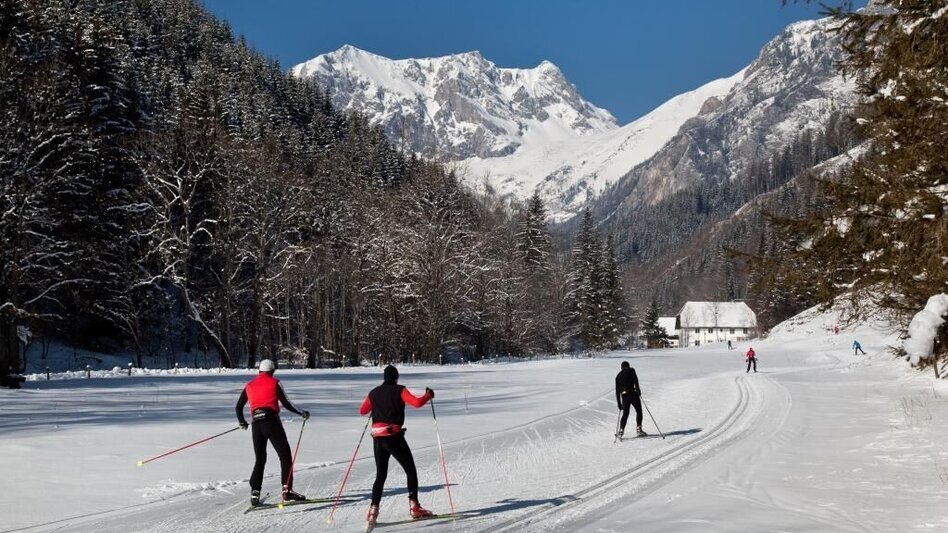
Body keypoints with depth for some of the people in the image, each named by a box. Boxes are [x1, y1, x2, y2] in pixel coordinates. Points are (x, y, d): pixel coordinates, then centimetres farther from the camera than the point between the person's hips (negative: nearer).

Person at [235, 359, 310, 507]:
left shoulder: (250, 385, 14)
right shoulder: (274, 383, 1)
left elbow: (239, 406, 18)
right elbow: (285, 403, -6)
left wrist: (242, 421, 35)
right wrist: (302, 413, 6)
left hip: (256, 425, 5)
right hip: (272, 422, -4)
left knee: (259, 459, 13)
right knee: (285, 456, 3)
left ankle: (255, 493, 1)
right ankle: (287, 490, -5)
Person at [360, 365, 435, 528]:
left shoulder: (374, 393, 11)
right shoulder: (399, 390, -3)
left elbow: (362, 411, 22)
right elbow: (417, 402, -15)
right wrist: (428, 395, 4)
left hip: (377, 438, 5)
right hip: (394, 436, -5)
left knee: (381, 475, 13)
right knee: (410, 470, 8)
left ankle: (374, 509, -1)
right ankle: (414, 507, 1)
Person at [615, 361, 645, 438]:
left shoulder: (618, 376, 21)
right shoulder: (631, 370, 10)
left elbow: (617, 390, 18)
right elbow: (635, 378, -12)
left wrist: (619, 403, 20)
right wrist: (637, 388, -21)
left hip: (624, 396, 4)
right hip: (633, 394, -4)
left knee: (625, 414, 12)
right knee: (639, 411, 8)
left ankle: (621, 431, -1)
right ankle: (638, 429, -2)